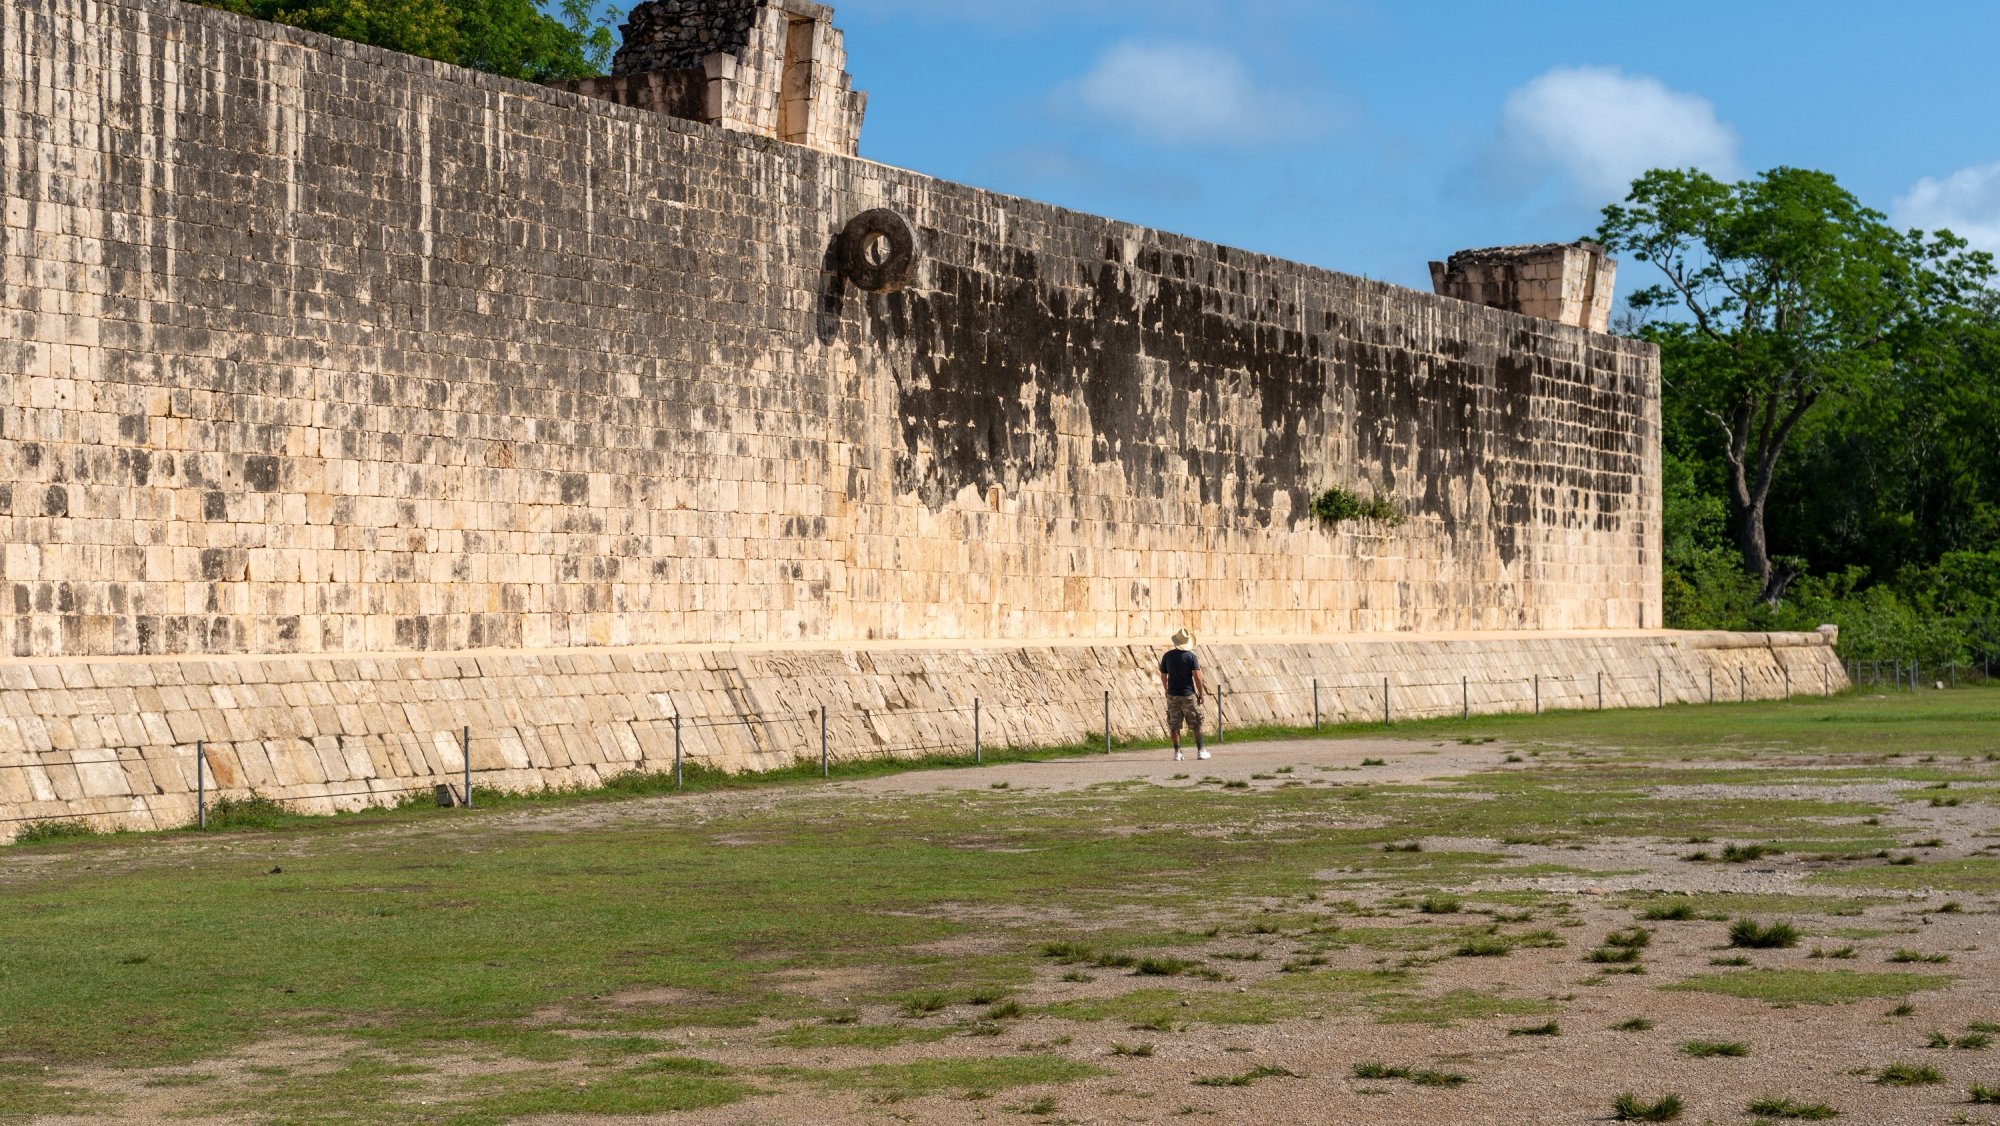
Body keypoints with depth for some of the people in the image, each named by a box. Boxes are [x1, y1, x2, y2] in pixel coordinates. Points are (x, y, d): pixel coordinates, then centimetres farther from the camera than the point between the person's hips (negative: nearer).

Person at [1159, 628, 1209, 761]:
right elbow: (1197, 677, -13)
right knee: (1196, 724, 10)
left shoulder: (1167, 656, 0)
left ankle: (1177, 753, 7)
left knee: (1174, 725, 8)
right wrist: (1201, 694, -3)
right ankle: (1200, 751, 11)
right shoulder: (1191, 656, -9)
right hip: (1189, 695, -2)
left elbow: (1163, 677, 7)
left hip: (1172, 695, 2)